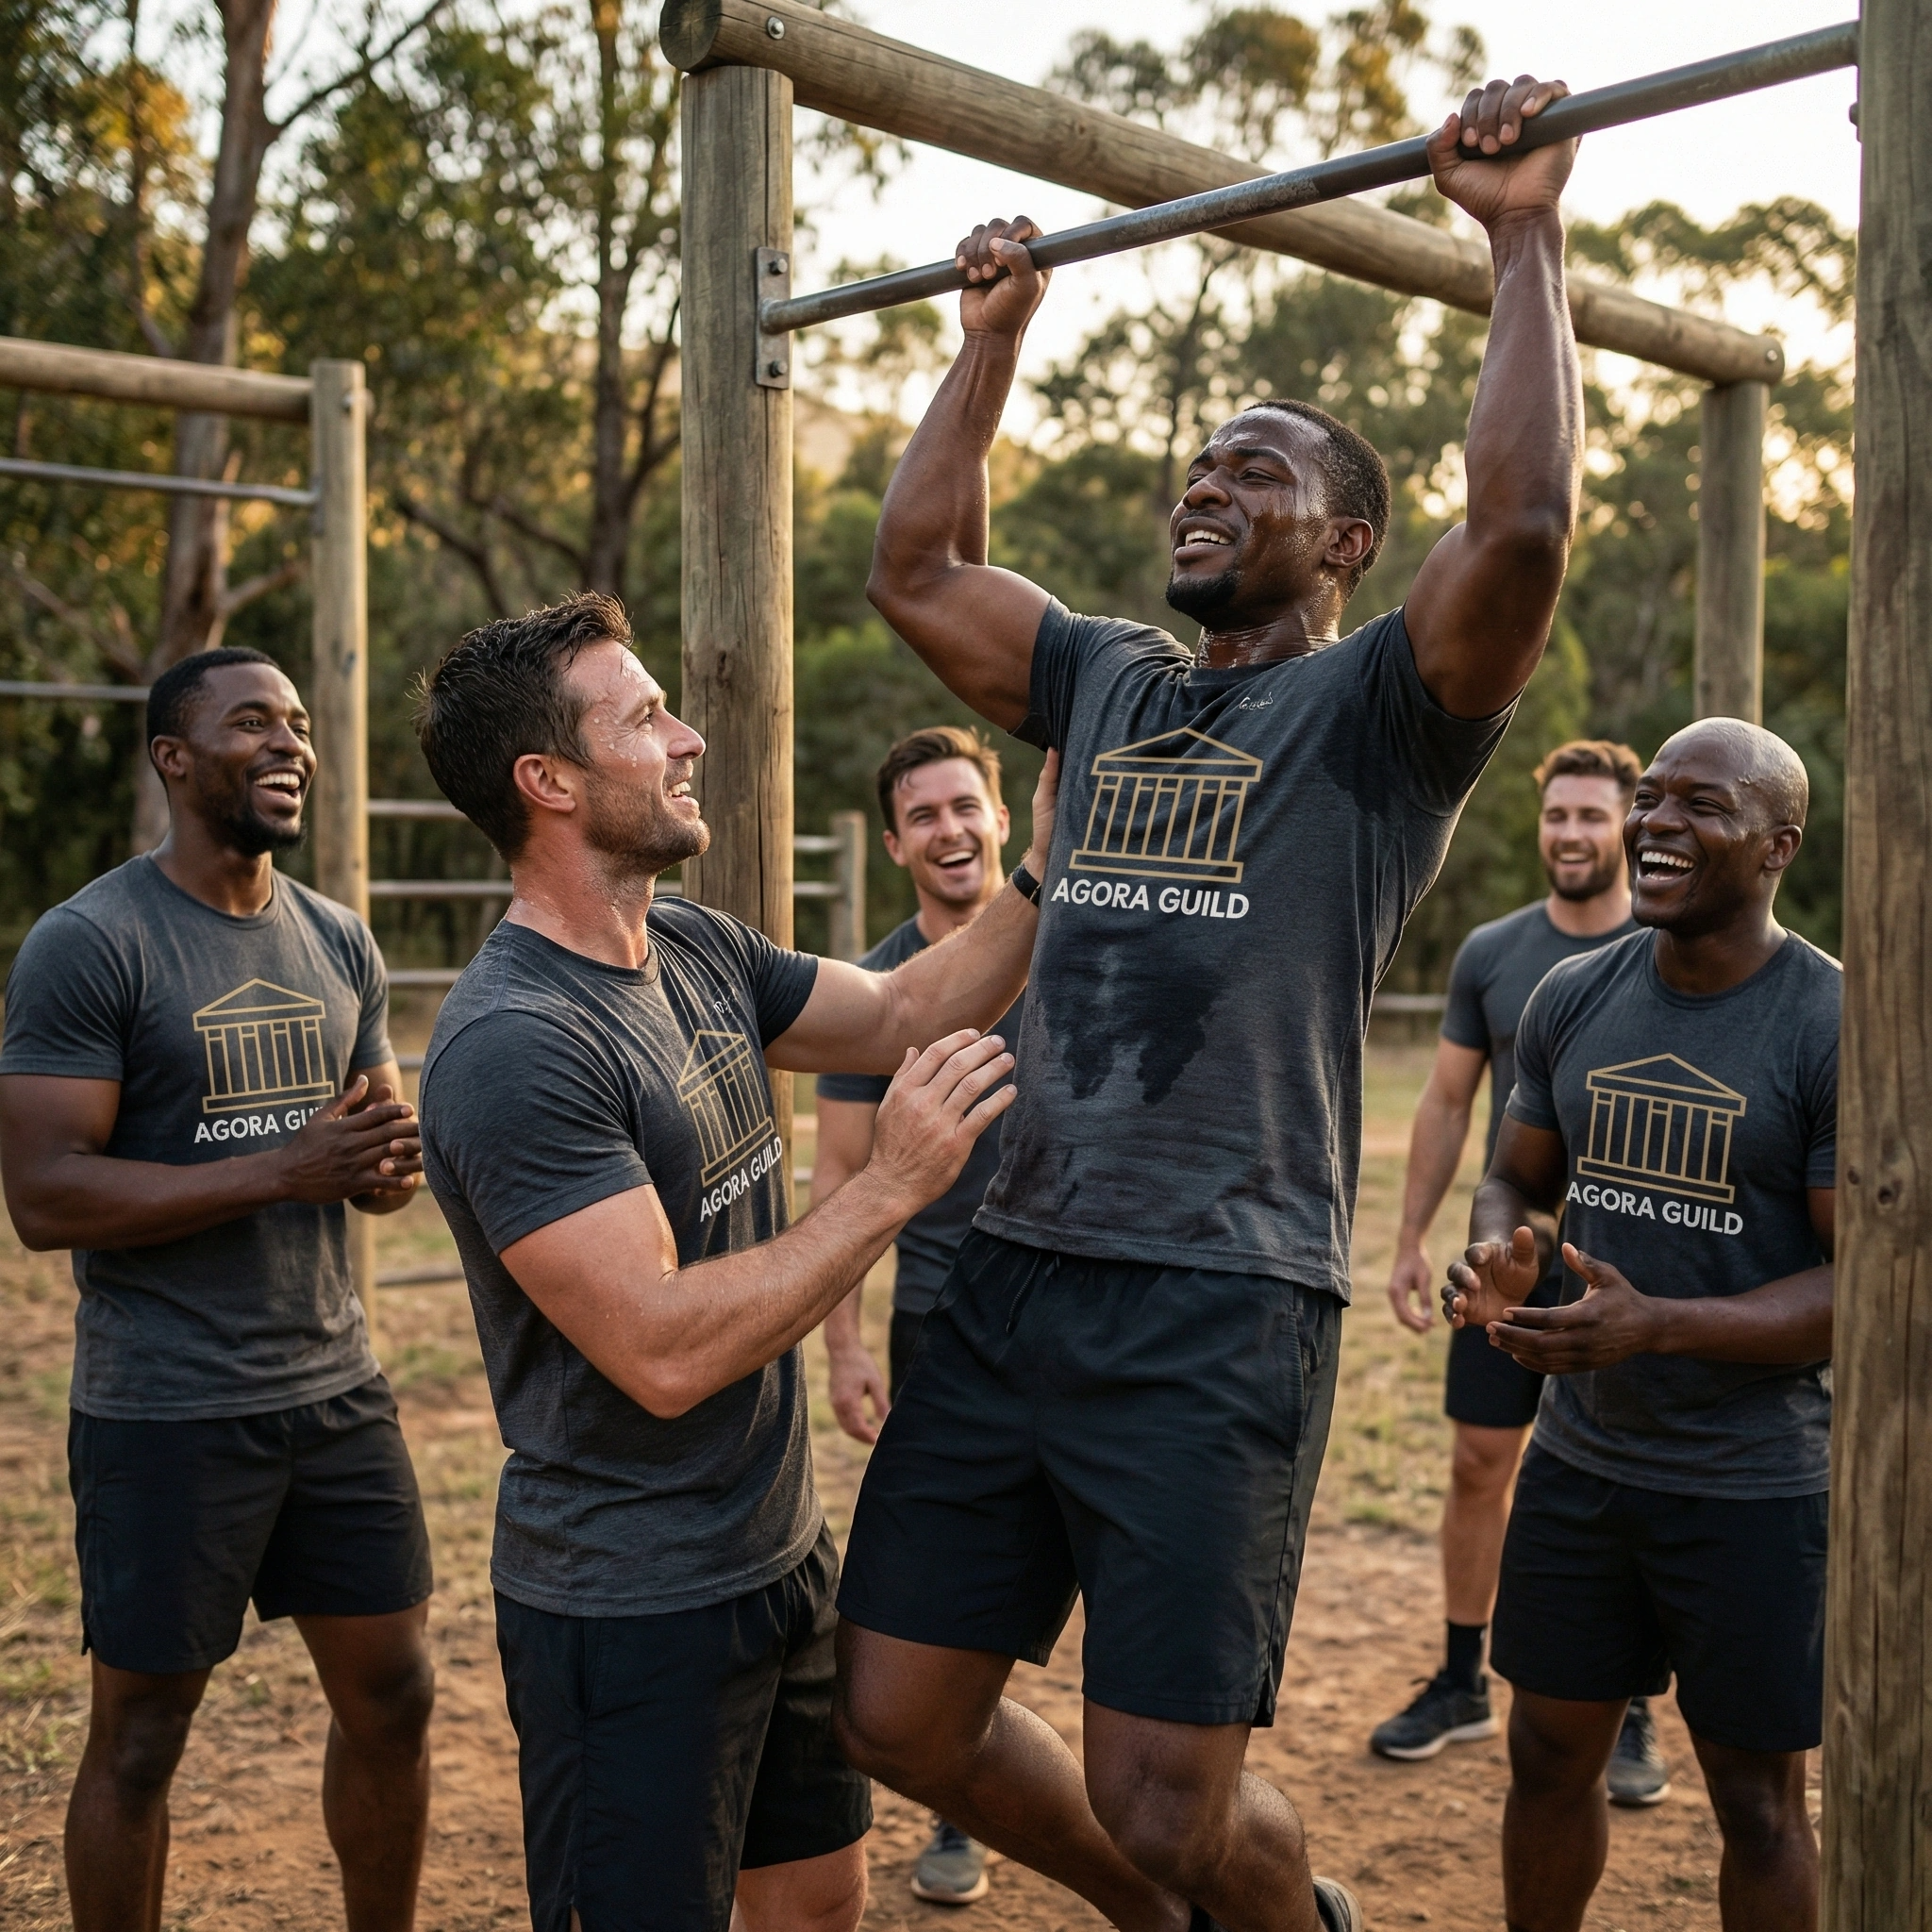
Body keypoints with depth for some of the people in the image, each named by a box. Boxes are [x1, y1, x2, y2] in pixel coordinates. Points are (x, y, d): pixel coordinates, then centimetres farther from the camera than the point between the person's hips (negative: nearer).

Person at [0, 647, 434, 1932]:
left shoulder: (340, 942, 9)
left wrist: (391, 1161, -9)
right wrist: (286, 1168, -23)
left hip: (337, 1387, 6)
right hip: (166, 1415, -6)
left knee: (394, 1696, 12)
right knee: (141, 1733, 8)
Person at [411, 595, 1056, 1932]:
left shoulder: (699, 950, 3)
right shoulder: (512, 1046, -25)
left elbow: (904, 1017, 14)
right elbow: (664, 1352, -29)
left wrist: (1044, 879, 2)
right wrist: (895, 1185, -25)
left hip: (782, 1556, 9)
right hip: (630, 1610, -8)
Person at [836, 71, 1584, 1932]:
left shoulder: (1377, 707, -1)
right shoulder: (1109, 682, 17)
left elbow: (1522, 525, -19)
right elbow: (916, 570, 22)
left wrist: (1524, 240, -12)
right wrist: (991, 343, 24)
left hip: (1215, 1311, -6)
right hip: (1008, 1285, 7)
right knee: (898, 1717, 10)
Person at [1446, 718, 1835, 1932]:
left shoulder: (1837, 1028, -15)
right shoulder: (1574, 999, 1)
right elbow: (1519, 1180, 12)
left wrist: (1655, 1324, -28)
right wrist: (1500, 1257, -12)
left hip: (1756, 1488, -4)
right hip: (1580, 1460, 5)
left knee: (1758, 1800, 11)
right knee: (1550, 1756, 16)